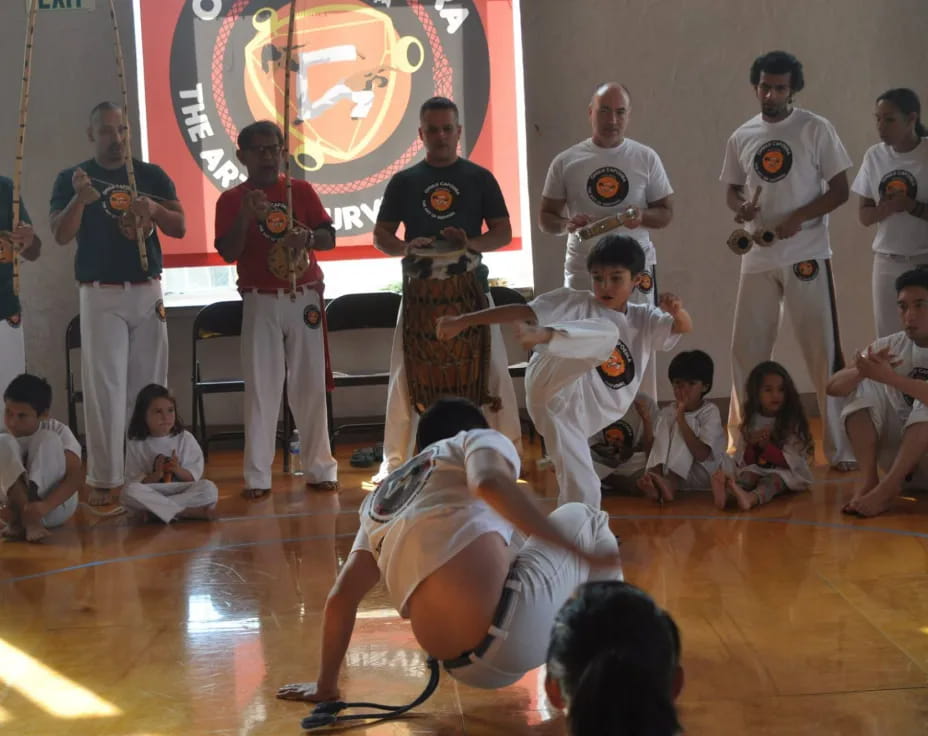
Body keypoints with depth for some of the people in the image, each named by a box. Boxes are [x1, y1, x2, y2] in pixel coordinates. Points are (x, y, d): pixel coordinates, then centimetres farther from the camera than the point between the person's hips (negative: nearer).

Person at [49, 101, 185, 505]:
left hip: (148, 291, 3)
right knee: (104, 387, -5)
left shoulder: (152, 175, 7)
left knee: (149, 384, 8)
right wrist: (79, 199, -26)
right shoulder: (72, 178, 0)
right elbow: (61, 236, -9)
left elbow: (180, 227, 4)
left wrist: (153, 209, -16)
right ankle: (103, 479, 0)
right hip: (101, 294, -3)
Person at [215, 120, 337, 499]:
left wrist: (308, 237, -20)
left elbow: (330, 237, 1)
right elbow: (228, 253, -9)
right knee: (261, 387, -1)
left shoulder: (302, 190, 5)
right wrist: (245, 216, -22)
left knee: (310, 385, 6)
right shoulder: (231, 199, 0)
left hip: (305, 299, 2)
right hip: (260, 303, -1)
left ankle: (320, 468, 15)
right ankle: (257, 476, 3)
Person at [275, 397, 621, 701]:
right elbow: (492, 486, -9)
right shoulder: (478, 440, 15)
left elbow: (341, 596, 24)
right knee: (583, 520, 24)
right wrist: (581, 552, -12)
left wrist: (325, 685, 33)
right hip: (510, 624, -6)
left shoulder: (378, 503, 30)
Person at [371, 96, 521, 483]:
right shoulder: (403, 181, 7)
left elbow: (503, 232, 3)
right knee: (407, 375, 3)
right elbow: (381, 235, 7)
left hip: (469, 287, -1)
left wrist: (472, 243, -17)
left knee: (490, 371, -2)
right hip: (419, 288, 1)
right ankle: (395, 461, 12)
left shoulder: (480, 178, 5)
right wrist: (405, 248, -15)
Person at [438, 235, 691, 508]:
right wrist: (463, 321, -5)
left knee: (583, 490, -2)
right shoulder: (575, 302, 8)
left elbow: (684, 326, 5)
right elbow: (520, 310, 1)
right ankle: (541, 336, -51)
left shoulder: (645, 321, 19)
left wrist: (676, 310, -21)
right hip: (554, 392, -5)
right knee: (606, 332, -26)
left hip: (578, 415, 5)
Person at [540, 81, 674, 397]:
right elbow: (545, 217, 6)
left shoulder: (646, 158, 3)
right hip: (583, 270, 0)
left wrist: (643, 216, -16)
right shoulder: (566, 162, 2)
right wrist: (567, 224, -17)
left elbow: (666, 213, 6)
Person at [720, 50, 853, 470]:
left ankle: (841, 448, 5)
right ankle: (742, 442, 22)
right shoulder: (741, 138, 9)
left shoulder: (816, 129, -4)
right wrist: (740, 207, -7)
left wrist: (798, 218, -20)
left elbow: (840, 189, -5)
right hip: (758, 258, 4)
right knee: (746, 351, 9)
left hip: (806, 255, -4)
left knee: (823, 351, -3)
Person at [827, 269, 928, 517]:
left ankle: (888, 487, -34)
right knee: (864, 385, -12)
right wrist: (862, 371, -28)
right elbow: (834, 387, -8)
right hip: (899, 456, 5)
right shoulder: (890, 345, 0)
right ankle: (868, 477, -24)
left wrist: (888, 377, -38)